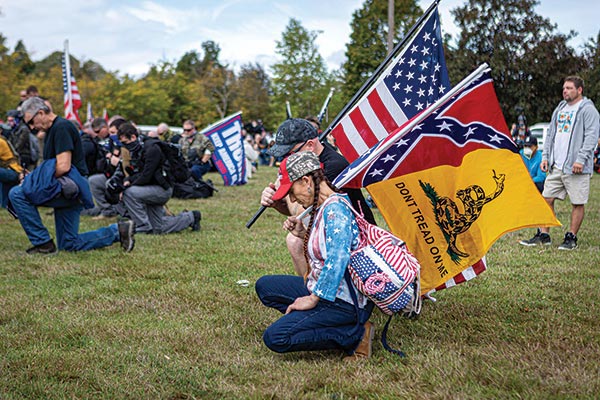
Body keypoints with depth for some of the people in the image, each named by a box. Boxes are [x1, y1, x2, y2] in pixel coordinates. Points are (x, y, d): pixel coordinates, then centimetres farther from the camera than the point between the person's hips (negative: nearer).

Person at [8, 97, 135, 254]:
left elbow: (63, 166, -23)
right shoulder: (53, 129, 18)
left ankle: (43, 243, -11)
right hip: (65, 192, 10)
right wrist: (32, 178, 4)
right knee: (69, 245, 12)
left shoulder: (61, 127, -14)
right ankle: (117, 231, 15)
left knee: (17, 194, -17)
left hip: (67, 187, -10)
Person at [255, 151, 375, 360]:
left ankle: (355, 335, -8)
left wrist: (313, 299, -22)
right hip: (325, 290, 11)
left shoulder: (336, 207, -20)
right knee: (264, 286, 16)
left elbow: (338, 259, -29)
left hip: (345, 302, -11)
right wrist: (303, 234, 7)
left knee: (275, 338, -20)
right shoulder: (322, 207, 9)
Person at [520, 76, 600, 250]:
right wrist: (545, 156, 12)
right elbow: (551, 134, 22)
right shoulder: (560, 108, 18)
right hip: (556, 165, 7)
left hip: (576, 167, -7)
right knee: (547, 199, 6)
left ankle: (571, 238, 9)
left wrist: (581, 159, -20)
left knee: (577, 203, 0)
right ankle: (544, 235, 13)